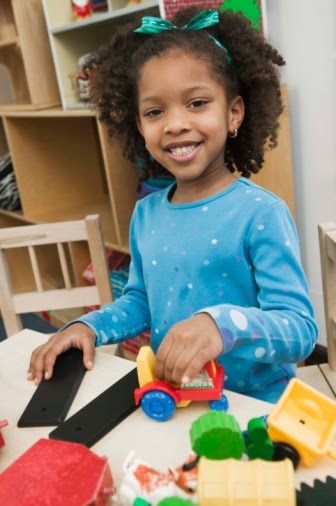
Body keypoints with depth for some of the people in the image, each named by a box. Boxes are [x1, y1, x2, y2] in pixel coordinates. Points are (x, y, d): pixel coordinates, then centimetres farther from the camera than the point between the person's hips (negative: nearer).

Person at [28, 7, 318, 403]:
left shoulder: (262, 213, -15)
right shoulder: (145, 214, 3)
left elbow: (301, 329, -18)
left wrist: (225, 324, -35)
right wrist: (89, 326, -1)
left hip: (255, 406, -3)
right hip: (171, 399, 4)